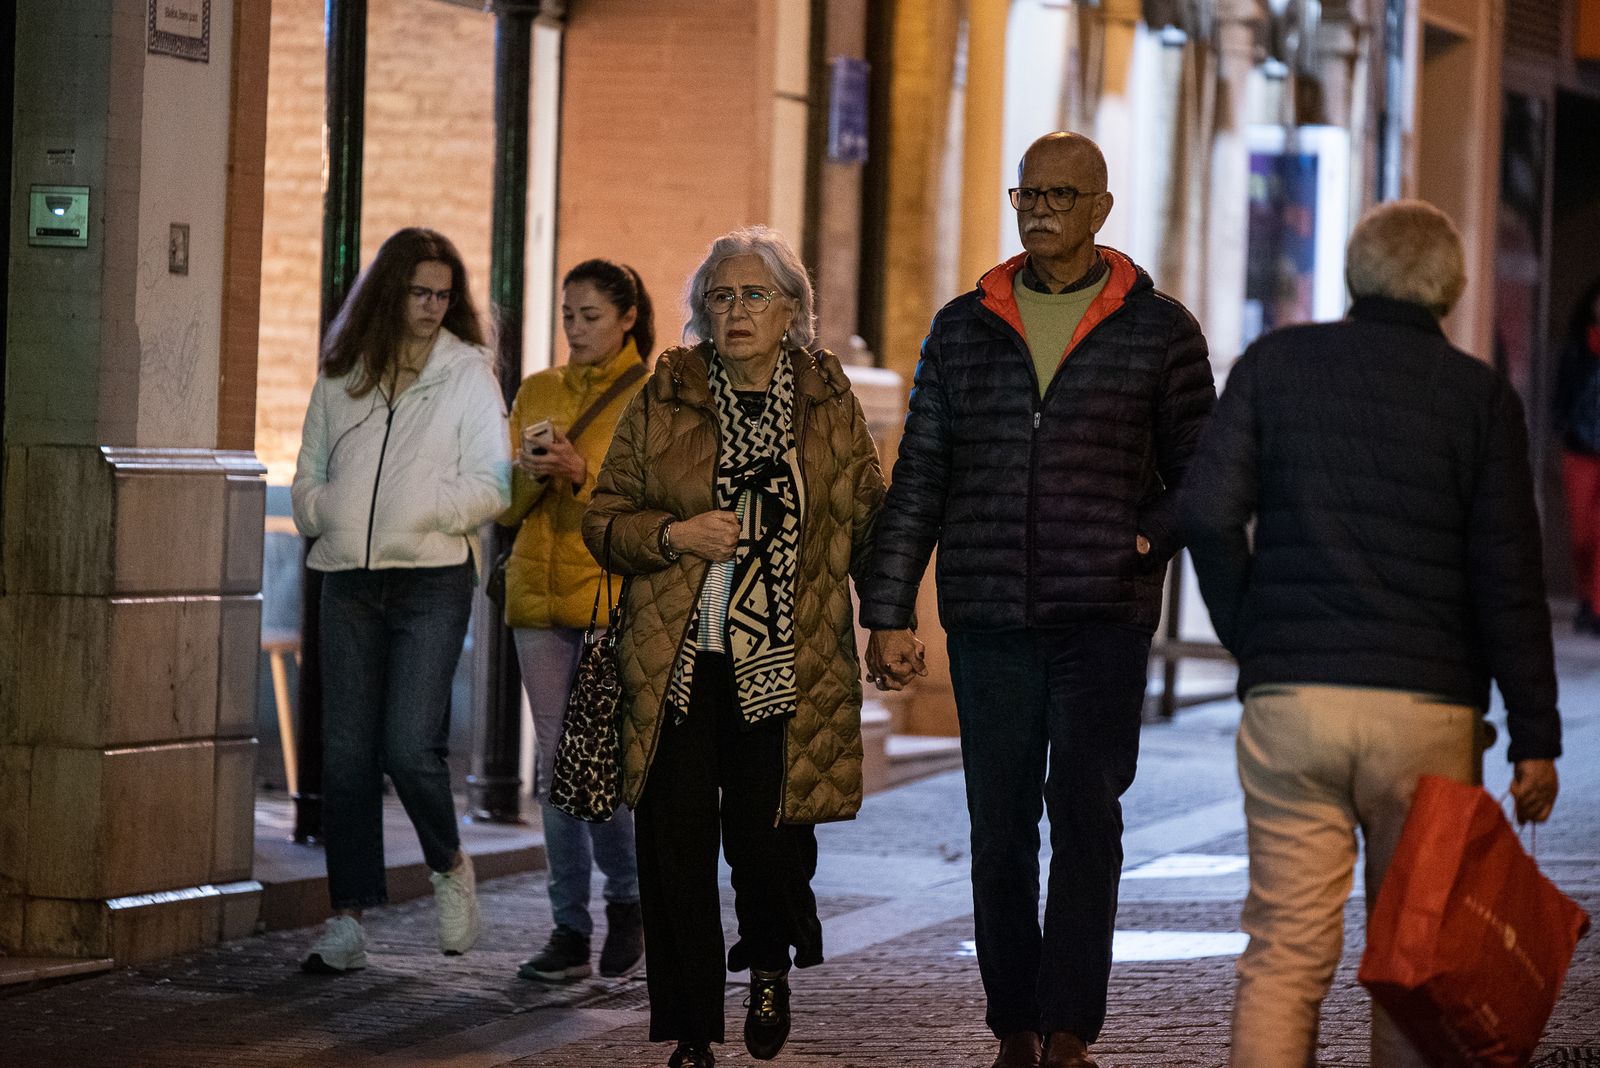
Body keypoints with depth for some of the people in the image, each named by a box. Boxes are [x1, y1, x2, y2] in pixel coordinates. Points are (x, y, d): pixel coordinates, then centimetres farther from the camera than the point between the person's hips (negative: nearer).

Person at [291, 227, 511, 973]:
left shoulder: (469, 372, 2)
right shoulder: (341, 377, 12)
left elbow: (490, 485, -3)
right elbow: (308, 478, 16)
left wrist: (414, 512, -12)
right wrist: (327, 513, -4)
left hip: (432, 581, -3)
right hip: (350, 581, 3)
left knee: (409, 746, -13)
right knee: (346, 752, 2)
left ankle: (449, 866, 16)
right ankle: (348, 920, 7)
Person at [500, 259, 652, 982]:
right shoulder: (537, 392, 15)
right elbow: (504, 506, 14)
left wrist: (582, 473, -20)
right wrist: (529, 475, -7)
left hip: (614, 595, -5)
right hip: (538, 596, 5)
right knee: (555, 767, 4)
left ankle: (627, 901, 13)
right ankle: (570, 932, 8)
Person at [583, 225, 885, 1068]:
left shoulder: (828, 405, 7)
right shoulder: (665, 399, 6)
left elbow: (867, 524, 14)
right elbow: (605, 519, 9)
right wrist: (673, 535, -10)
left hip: (785, 665, -1)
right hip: (674, 660, 1)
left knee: (765, 833, -8)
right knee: (676, 843, -2)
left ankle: (769, 964, 26)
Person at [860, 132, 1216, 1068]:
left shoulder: (1157, 330, 4)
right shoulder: (965, 329, 10)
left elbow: (1200, 472, 10)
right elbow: (918, 480, 11)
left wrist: (1145, 541, -9)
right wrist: (889, 613, 5)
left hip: (1104, 618, -2)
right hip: (988, 620, 3)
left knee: (1085, 812, -10)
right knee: (1000, 824, 4)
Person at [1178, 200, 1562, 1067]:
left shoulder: (1275, 363, 4)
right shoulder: (1480, 395, 1)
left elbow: (1207, 513, -5)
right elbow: (1508, 577, -2)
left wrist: (1253, 643, 8)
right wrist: (1535, 738, 1)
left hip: (1289, 701, 1)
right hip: (1426, 706, -1)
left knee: (1284, 952, 1)